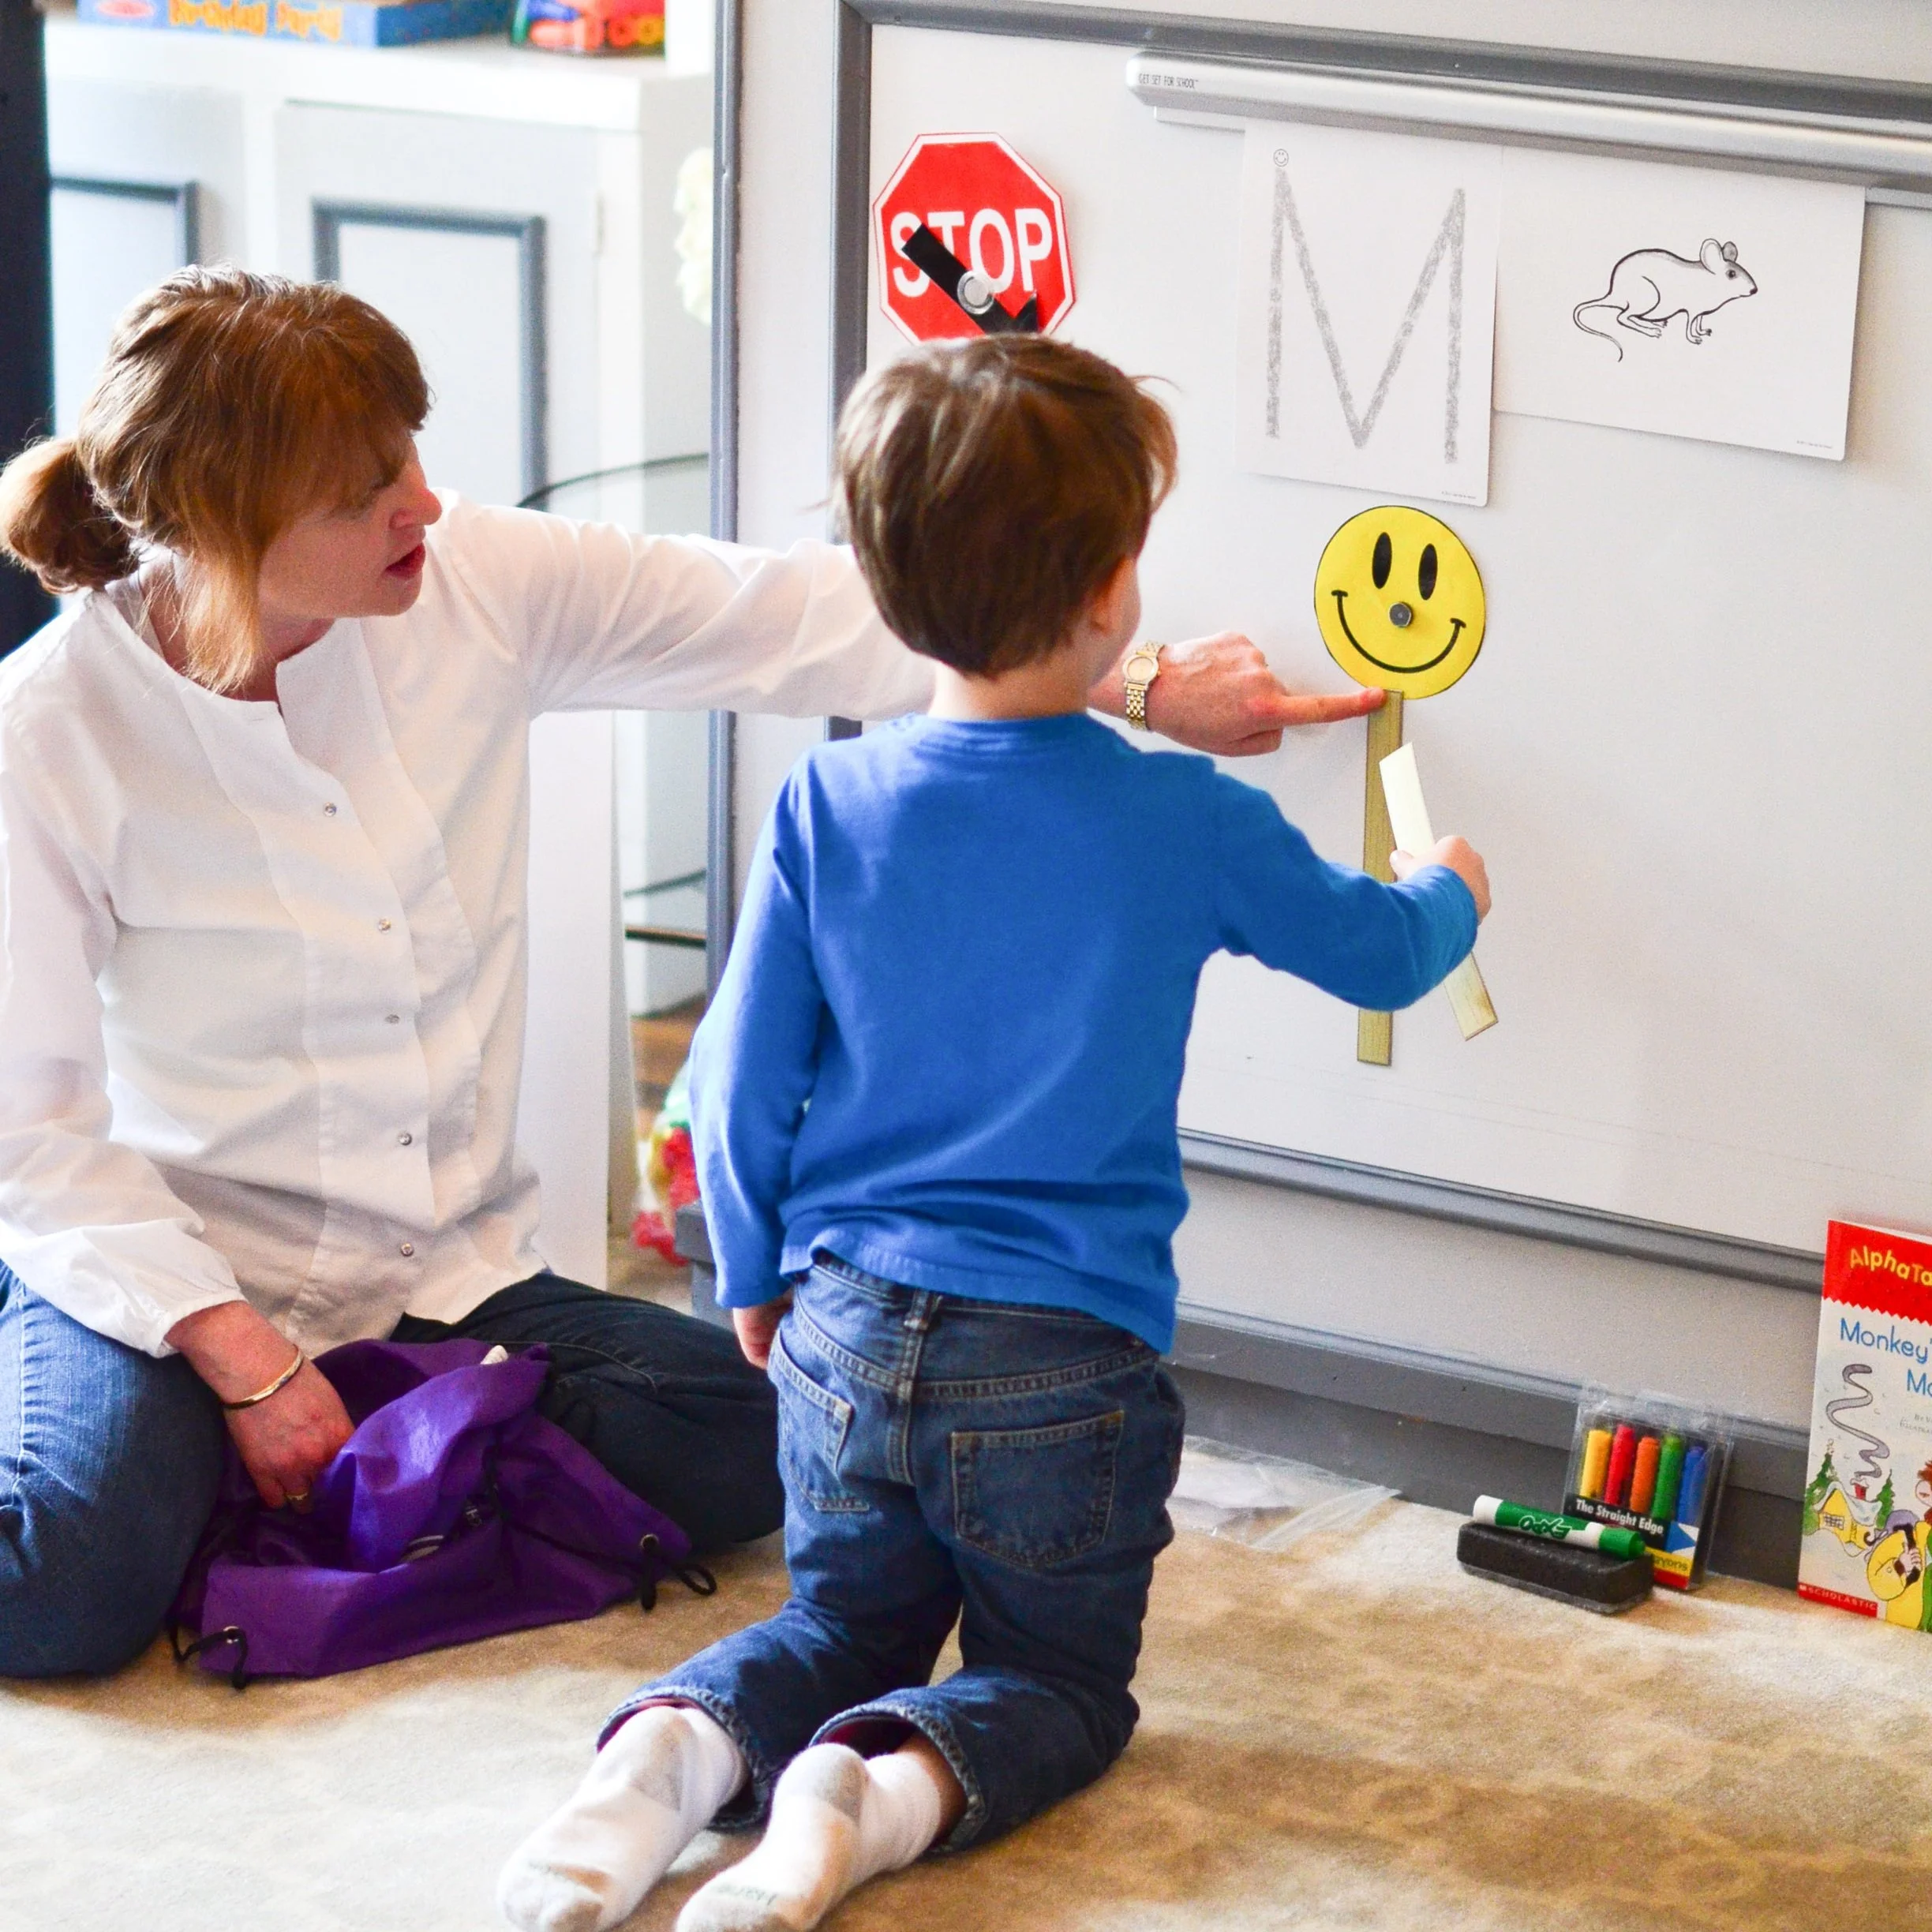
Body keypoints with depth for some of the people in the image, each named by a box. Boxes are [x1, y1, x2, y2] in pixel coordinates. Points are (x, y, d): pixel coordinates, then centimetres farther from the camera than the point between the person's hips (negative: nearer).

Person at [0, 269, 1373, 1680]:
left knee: (761, 1442, -16)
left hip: (447, 1276, 5)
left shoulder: (473, 587, -7)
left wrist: (1143, 681, -8)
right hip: (167, 1277, -5)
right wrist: (240, 1355, -22)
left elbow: (795, 622, -5)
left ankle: (334, 1486, 1)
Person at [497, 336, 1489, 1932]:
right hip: (1064, 1357, -3)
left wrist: (758, 1280, 17)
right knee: (1059, 1678, 15)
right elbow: (1381, 954, 9)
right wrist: (1453, 888, 33)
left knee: (848, 1622, 23)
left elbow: (743, 1077, -1)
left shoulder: (829, 805, -6)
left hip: (849, 1332, 3)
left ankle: (676, 1744, -9)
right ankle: (876, 1795, -18)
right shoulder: (1191, 825, -10)